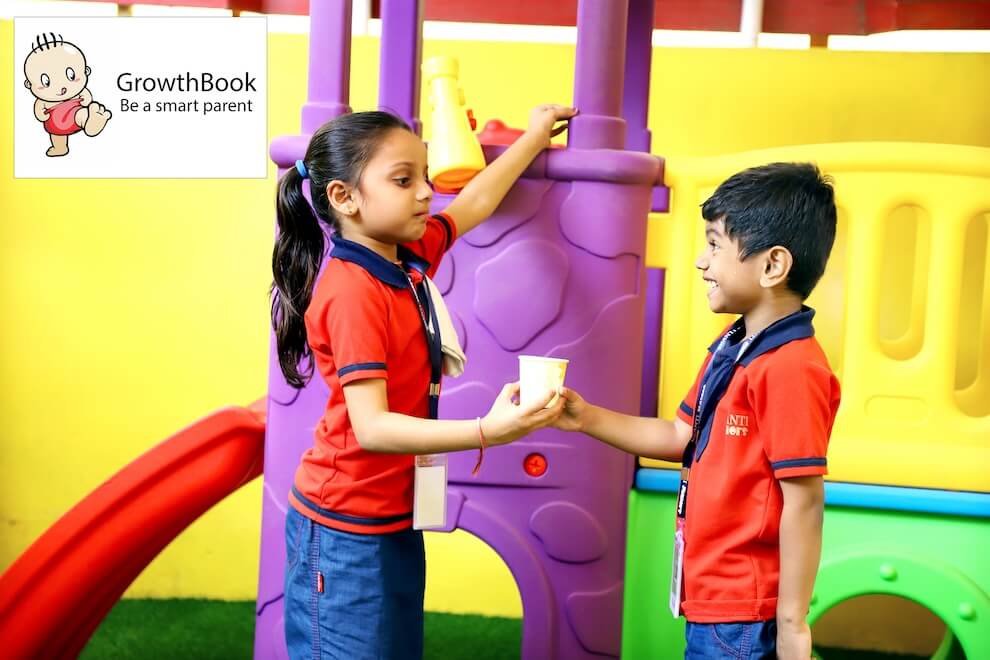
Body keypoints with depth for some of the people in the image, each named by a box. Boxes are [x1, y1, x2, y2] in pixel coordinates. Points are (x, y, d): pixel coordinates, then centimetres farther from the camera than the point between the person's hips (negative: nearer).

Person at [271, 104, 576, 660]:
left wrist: (534, 138, 31)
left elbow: (472, 205, 21)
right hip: (347, 531, -8)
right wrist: (489, 431, -35)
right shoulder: (353, 293, -22)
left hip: (396, 520, 8)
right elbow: (370, 427, -27)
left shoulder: (409, 259, 2)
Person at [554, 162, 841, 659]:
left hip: (741, 612, -9)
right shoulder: (731, 349, 7)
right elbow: (681, 438, 15)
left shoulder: (790, 368, -23)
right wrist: (587, 418, 5)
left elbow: (804, 502, -22)